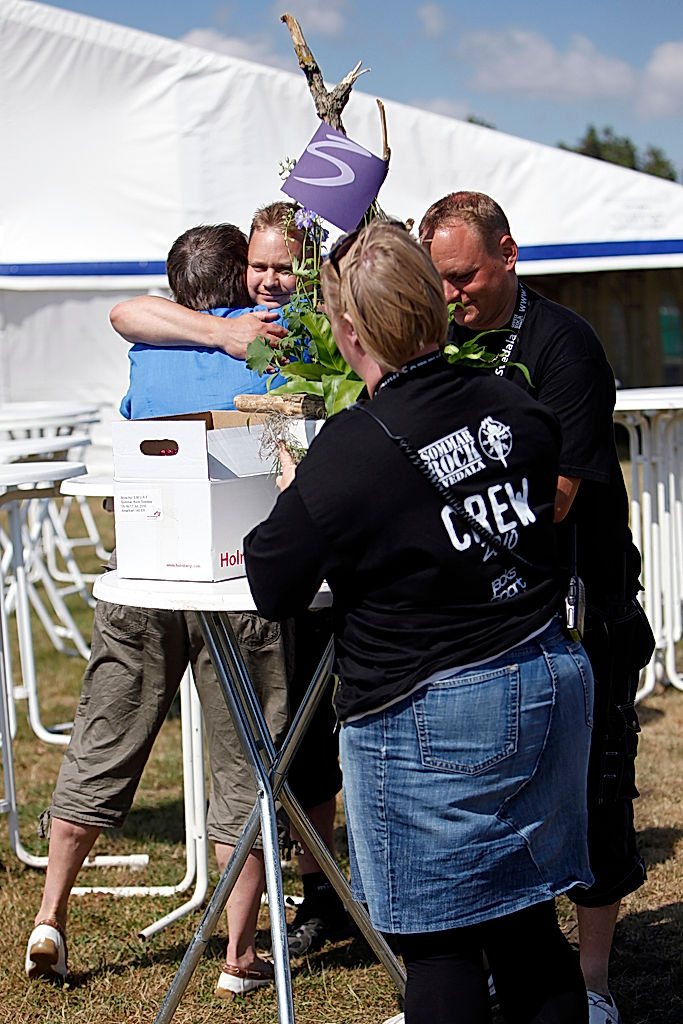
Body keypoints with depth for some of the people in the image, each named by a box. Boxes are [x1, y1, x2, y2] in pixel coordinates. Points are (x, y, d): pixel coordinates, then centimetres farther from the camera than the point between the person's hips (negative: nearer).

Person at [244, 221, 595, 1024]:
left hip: (429, 721, -6)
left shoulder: (348, 453, -18)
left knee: (440, 946, 6)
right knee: (528, 928, 17)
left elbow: (273, 589, -7)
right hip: (551, 686, 6)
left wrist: (291, 497, 12)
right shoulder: (513, 410, -1)